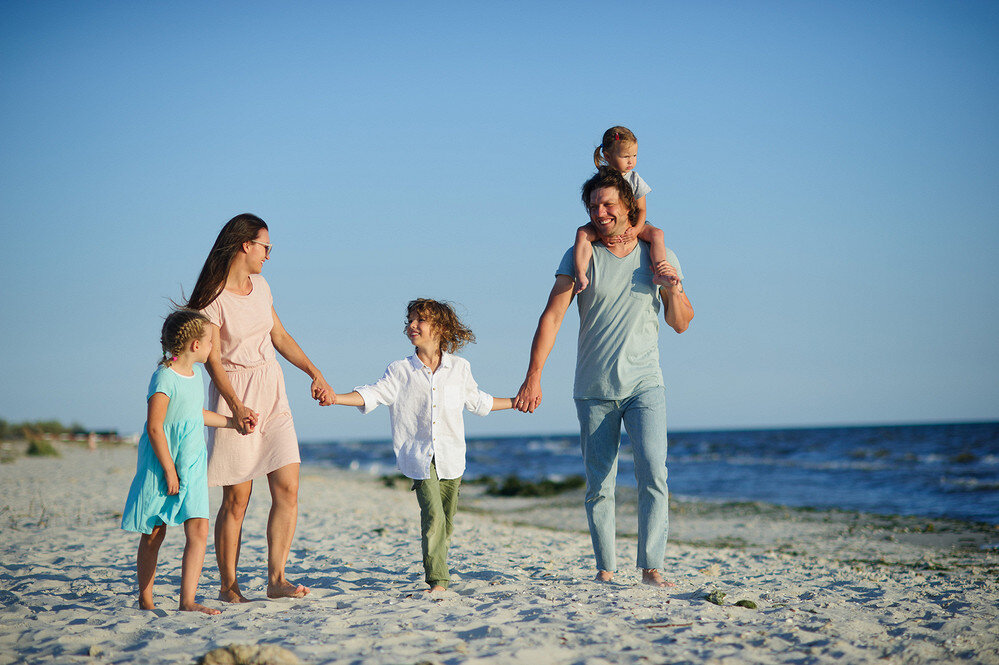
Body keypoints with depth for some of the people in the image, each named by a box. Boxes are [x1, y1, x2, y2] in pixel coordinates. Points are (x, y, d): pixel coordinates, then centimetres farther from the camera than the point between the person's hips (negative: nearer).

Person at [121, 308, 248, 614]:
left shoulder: (195, 373, 10)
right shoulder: (164, 378, -16)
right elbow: (154, 427, -19)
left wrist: (233, 422, 34)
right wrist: (169, 470, -19)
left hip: (191, 464, 7)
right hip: (161, 464, -7)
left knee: (199, 529, -7)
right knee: (154, 532, 5)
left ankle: (187, 600, -8)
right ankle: (145, 598, 20)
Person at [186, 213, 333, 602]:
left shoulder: (260, 286, 11)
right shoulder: (213, 299, -10)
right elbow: (212, 360, -13)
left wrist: (315, 374, 13)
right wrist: (237, 407, -25)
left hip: (272, 394, 6)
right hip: (234, 396, -6)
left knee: (288, 489, -5)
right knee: (236, 499, -2)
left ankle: (276, 578, -1)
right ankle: (228, 585, 9)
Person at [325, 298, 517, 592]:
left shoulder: (460, 368, 6)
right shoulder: (400, 371, 2)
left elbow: (477, 401, 21)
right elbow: (372, 394, -5)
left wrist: (515, 402, 25)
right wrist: (335, 397, -20)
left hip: (451, 458, 2)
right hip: (419, 457, -2)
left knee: (446, 522, 8)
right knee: (433, 516, -17)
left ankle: (438, 569, 27)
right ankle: (437, 580, -17)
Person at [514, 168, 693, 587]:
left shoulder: (658, 256, 6)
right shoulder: (581, 256, 1)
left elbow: (681, 324, 11)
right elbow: (552, 316, -7)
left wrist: (673, 288, -10)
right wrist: (533, 378, -17)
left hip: (644, 384, 0)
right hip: (594, 390, 0)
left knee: (652, 470, -17)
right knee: (599, 485, 4)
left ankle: (651, 566, -12)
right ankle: (605, 568, 16)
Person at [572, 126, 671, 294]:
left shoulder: (635, 179, -6)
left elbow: (641, 209, -5)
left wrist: (636, 229, -26)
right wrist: (602, 234, -29)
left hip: (630, 224, 2)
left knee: (656, 233, -23)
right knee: (582, 233, -30)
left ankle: (659, 274, -31)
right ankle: (581, 276, -41)